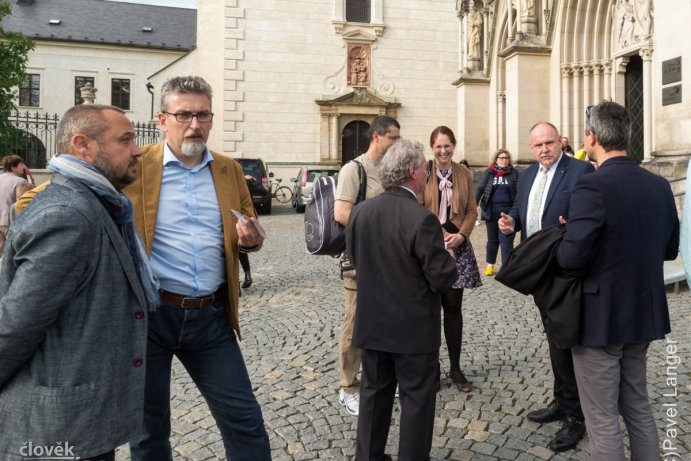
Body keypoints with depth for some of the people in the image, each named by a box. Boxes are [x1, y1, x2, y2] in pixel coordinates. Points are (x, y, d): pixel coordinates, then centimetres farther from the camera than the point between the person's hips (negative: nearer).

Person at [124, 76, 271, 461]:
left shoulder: (230, 170, 7)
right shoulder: (135, 166, -4)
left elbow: (249, 230, 15)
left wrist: (251, 238, -8)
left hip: (211, 316, 3)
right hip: (148, 313, -2)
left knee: (244, 417, 7)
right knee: (149, 425, 16)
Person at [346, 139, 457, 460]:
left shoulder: (359, 212, -4)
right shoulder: (422, 219, -22)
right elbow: (442, 279, -18)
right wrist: (448, 260, 3)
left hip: (371, 323, 6)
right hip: (414, 327, -5)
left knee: (374, 393, 19)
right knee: (416, 398, 11)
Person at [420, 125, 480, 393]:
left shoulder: (462, 173, 7)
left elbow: (472, 209, 8)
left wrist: (461, 235, -8)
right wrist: (440, 238, -12)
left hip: (458, 246, 3)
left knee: (453, 307, 6)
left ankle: (455, 367, 16)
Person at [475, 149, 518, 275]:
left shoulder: (514, 173, 2)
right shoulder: (489, 172, 4)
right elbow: (480, 188, -2)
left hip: (508, 210, -1)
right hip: (492, 210, 2)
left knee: (506, 240, -3)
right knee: (492, 239, 14)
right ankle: (490, 265, 30)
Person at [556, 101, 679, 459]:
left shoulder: (592, 187, -21)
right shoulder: (660, 185, 3)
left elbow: (571, 258, -25)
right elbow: (669, 249, 12)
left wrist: (566, 233, -5)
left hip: (601, 318, -8)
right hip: (644, 314, 8)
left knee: (603, 420, 6)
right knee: (638, 407, 23)